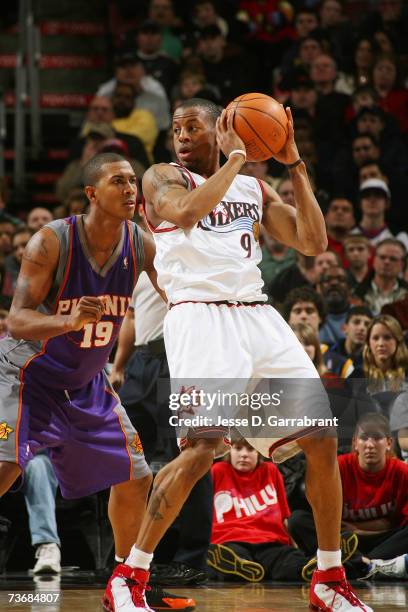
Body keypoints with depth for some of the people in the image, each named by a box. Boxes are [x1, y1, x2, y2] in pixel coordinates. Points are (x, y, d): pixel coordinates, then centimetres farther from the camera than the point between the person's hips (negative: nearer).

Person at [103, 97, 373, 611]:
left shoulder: (254, 189, 19)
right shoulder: (164, 178, 4)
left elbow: (314, 243, 10)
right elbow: (187, 213, -20)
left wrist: (294, 164, 7)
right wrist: (235, 157, -11)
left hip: (256, 315, 6)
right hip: (200, 315, -6)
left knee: (322, 442, 2)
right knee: (201, 449, -22)